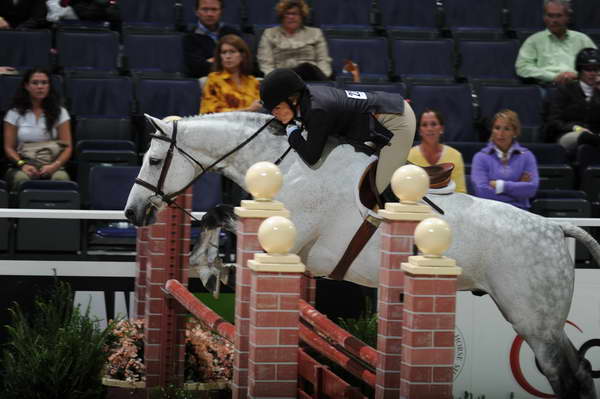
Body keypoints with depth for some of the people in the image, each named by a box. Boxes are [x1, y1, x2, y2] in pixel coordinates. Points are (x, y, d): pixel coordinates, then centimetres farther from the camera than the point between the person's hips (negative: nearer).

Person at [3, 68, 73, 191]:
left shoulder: (60, 113, 13)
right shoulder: (14, 114, 12)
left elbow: (67, 147, 6)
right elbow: (9, 147, 7)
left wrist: (55, 166, -14)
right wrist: (22, 164, -14)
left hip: (52, 166, 0)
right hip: (23, 165, 0)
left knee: (61, 178, -35)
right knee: (22, 178, -37)